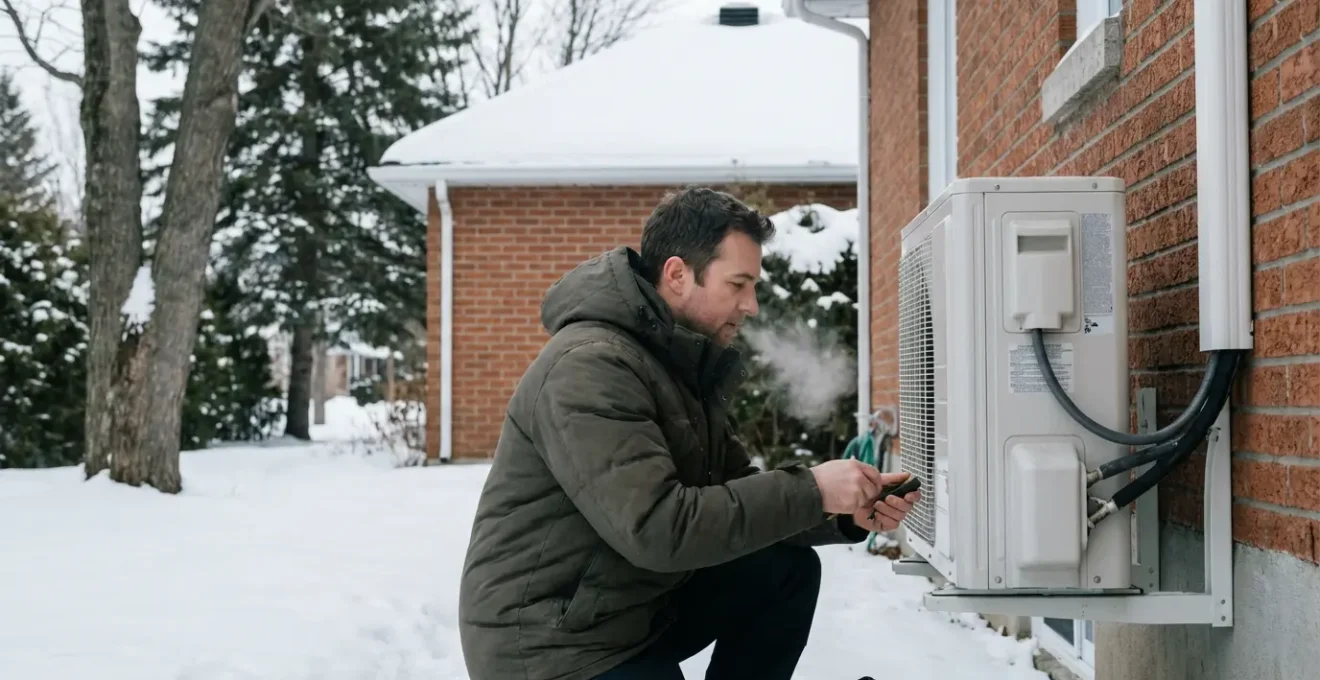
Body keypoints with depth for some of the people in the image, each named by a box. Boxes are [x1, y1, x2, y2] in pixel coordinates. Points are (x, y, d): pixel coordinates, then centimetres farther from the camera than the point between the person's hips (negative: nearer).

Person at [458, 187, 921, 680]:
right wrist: (809, 491, -22)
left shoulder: (685, 363, 9)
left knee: (787, 570, 1)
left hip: (643, 601, 9)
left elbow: (736, 494, 9)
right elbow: (657, 528, -29)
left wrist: (848, 513, -7)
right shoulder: (589, 366, -22)